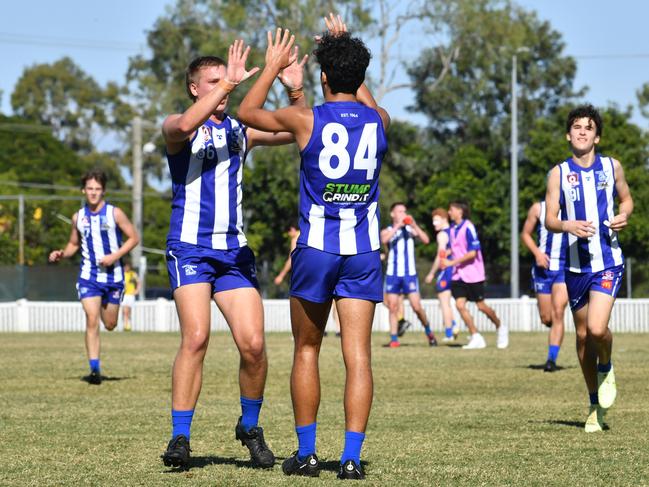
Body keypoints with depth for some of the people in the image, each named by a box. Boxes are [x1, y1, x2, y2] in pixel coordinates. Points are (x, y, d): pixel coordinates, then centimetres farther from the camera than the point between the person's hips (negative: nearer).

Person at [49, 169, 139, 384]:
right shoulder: (78, 217, 5)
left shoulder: (114, 213, -4)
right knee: (92, 320, -15)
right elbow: (74, 244, 17)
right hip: (88, 275, 1)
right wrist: (62, 254, -4)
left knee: (110, 325, 10)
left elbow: (134, 238, -1)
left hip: (113, 274, -1)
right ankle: (94, 369, -16)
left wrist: (115, 256, -15)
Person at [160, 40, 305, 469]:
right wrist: (229, 83, -29)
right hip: (190, 248, -4)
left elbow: (294, 133, 5)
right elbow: (185, 125, -26)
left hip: (235, 251, 4)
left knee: (253, 343, -6)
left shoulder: (241, 130, 14)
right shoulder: (178, 128, -1)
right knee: (196, 338, -20)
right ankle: (180, 438, -13)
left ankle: (250, 427, 16)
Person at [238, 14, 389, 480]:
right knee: (358, 355, -1)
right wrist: (347, 50, 35)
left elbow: (248, 112, 10)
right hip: (364, 251, 2)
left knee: (307, 351, 13)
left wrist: (273, 66, 21)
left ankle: (306, 453, 14)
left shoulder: (307, 120, -7)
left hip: (316, 249, -2)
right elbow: (367, 102, 29)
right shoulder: (378, 121, 2)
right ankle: (352, 457, -9)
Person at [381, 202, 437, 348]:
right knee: (393, 307, -1)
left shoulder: (410, 229, 7)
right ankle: (394, 339, 4)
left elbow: (426, 240, -8)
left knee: (417, 306, -6)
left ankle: (428, 331, 14)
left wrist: (414, 225, -19)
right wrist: (398, 226, -23)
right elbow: (384, 240, -18)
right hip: (393, 274, 1)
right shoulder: (388, 231, 5)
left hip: (409, 274, -1)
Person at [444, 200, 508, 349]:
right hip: (458, 275, 7)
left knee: (481, 306, 2)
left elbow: (472, 253, -20)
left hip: (473, 274, -7)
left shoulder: (468, 228, -15)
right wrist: (445, 257, 2)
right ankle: (476, 337, -2)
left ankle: (500, 328, 26)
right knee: (460, 305, -7)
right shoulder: (453, 229, 8)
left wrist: (452, 262, -21)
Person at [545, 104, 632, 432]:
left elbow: (626, 199, 18)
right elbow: (549, 220, -1)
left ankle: (606, 368, 13)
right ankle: (595, 405, 24)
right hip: (576, 264, 1)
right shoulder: (559, 173, 0)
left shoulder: (612, 167, 3)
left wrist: (624, 215, -4)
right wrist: (568, 225, -23)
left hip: (608, 261, -1)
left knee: (597, 328, -21)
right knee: (583, 335, 9)